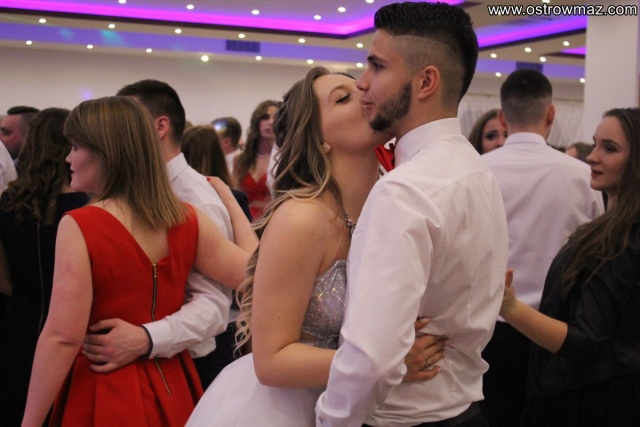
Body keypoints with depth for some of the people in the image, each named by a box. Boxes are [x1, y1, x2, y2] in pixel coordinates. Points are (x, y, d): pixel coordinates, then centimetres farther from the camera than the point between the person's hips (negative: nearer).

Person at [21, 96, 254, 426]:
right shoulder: (187, 220, -5)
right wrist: (228, 199, 13)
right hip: (171, 386, 5)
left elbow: (63, 337, -21)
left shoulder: (79, 226, -19)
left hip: (102, 392, -5)